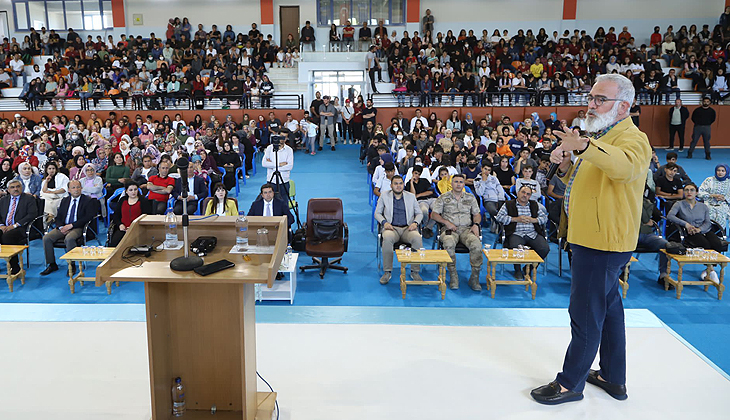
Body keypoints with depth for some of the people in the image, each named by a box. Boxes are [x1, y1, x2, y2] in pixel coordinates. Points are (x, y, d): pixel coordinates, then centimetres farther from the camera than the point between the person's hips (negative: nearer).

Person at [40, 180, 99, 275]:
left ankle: (71, 265, -22)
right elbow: (58, 217, 16)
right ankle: (52, 265, -5)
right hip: (63, 227, 5)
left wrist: (71, 225, -16)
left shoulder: (88, 200, 1)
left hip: (78, 228, -5)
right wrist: (61, 227, -8)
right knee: (46, 238, -17)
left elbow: (88, 217, -10)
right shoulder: (65, 200, 19)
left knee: (69, 238, -36)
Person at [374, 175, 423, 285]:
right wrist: (384, 222, -9)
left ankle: (415, 271, -22)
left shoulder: (411, 196, 14)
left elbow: (419, 213, 16)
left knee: (417, 238, -34)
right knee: (387, 238, -37)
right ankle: (387, 272, -26)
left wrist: (415, 222, -6)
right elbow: (377, 213, 11)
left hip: (408, 228, 1)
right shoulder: (384, 196, 11)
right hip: (391, 228, -1)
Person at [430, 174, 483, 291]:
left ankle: (475, 277, -22)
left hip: (466, 229, 2)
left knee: (476, 244, -32)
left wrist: (476, 224, -3)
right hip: (449, 229, -2)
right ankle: (453, 276, -25)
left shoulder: (470, 198, 17)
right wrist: (447, 222, -8)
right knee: (449, 243, -38)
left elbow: (477, 214, 19)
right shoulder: (443, 198, 10)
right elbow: (434, 214, 7)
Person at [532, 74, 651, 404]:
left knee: (585, 313, -3)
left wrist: (584, 146, -59)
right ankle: (613, 378, 32)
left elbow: (624, 165, -41)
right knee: (608, 306, 18)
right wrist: (566, 167, 3)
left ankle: (570, 383, 10)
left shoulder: (633, 139, -16)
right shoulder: (600, 138, 17)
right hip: (593, 237, 11)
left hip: (604, 242, -11)